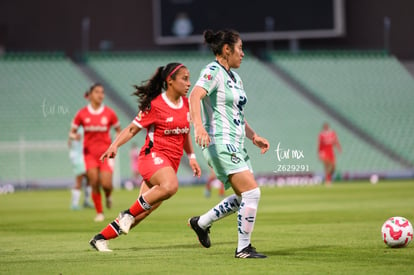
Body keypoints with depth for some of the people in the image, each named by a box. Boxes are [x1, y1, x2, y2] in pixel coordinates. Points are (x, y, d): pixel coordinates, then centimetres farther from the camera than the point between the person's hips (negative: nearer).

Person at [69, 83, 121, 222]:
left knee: (106, 184, -11)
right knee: (94, 183, -8)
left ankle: (108, 196, 25)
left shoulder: (109, 113, -1)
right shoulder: (82, 114, -1)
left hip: (106, 153, 0)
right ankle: (99, 213, 7)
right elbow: (72, 131, 7)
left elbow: (119, 130, 11)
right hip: (90, 152, 0)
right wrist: (73, 136, -16)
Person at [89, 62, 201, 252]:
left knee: (146, 210, -2)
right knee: (170, 186, -38)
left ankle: (100, 238, 7)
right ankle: (129, 213, -21)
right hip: (153, 156, -7)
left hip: (172, 162, 7)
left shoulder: (185, 103, 12)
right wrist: (115, 145, -19)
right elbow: (133, 128, -5)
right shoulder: (155, 105, -8)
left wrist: (191, 157, 23)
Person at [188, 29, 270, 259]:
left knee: (242, 198, 12)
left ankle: (201, 223, 28)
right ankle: (243, 248, -6)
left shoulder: (234, 77, 19)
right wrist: (198, 125, -44)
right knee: (252, 192, -15)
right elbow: (195, 96, -28)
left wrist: (254, 137, 16)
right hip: (220, 143, -10)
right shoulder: (213, 71, -10)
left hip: (235, 144, 10)